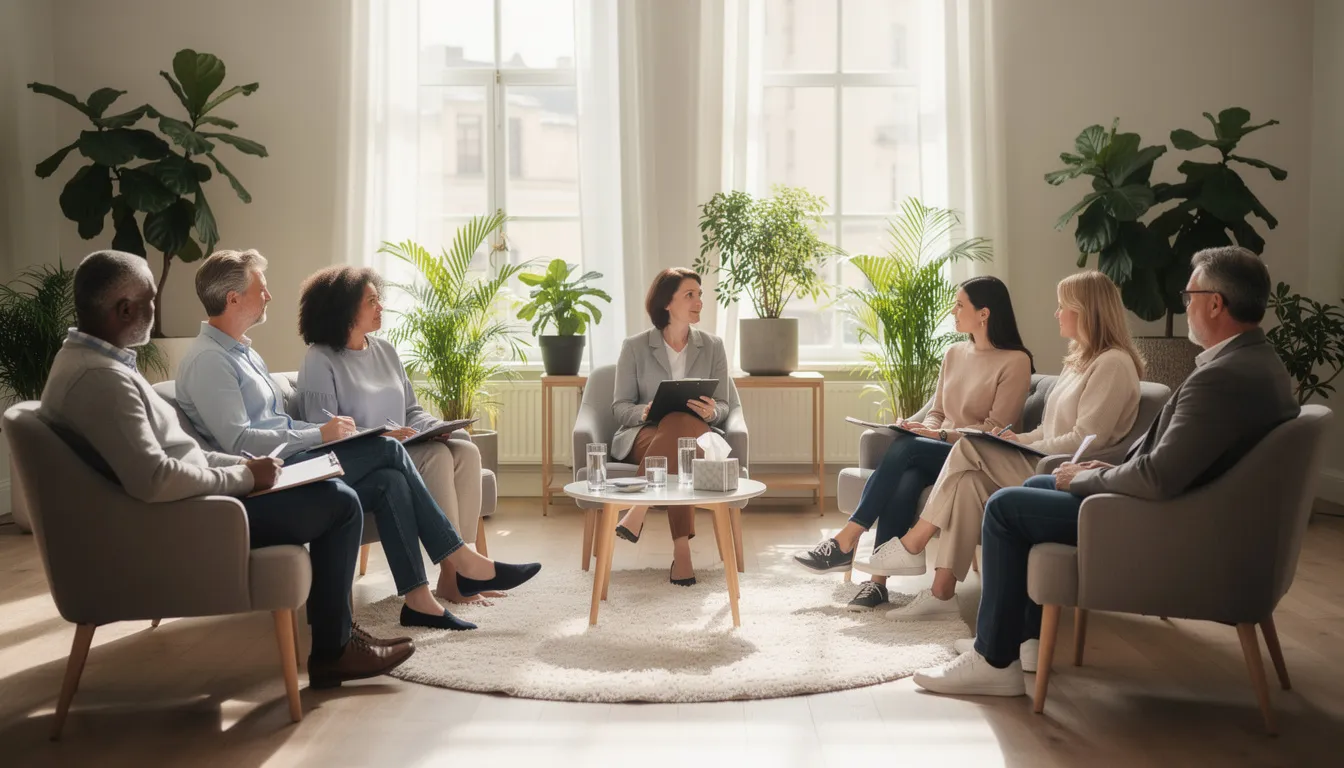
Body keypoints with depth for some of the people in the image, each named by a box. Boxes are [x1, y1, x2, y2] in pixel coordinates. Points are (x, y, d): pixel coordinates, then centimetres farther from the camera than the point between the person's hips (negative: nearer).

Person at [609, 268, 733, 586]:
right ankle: (681, 548, -44)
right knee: (678, 444, -39)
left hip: (696, 434, 1)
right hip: (642, 436, -1)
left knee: (681, 425, -39)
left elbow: (723, 407, 9)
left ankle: (639, 511, -40)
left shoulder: (712, 346, 11)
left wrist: (711, 412, -16)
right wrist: (644, 412, -20)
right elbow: (620, 407, 3)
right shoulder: (634, 347, 5)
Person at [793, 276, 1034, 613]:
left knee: (905, 446, -32)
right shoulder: (954, 354, 15)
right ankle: (878, 581, -34)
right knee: (904, 481, -31)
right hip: (937, 453, 5)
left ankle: (846, 542, -30)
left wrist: (941, 435, -19)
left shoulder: (1015, 361, -6)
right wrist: (925, 429, -5)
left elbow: (995, 431, -11)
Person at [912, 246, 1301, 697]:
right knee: (1038, 485, 22)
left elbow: (1158, 478, -30)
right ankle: (1027, 634, 27)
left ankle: (995, 659, 4)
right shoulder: (1260, 362, 6)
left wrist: (1085, 479, -13)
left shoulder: (1223, 376, -27)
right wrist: (1111, 471, 5)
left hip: (1168, 527, -11)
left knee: (1006, 507, -5)